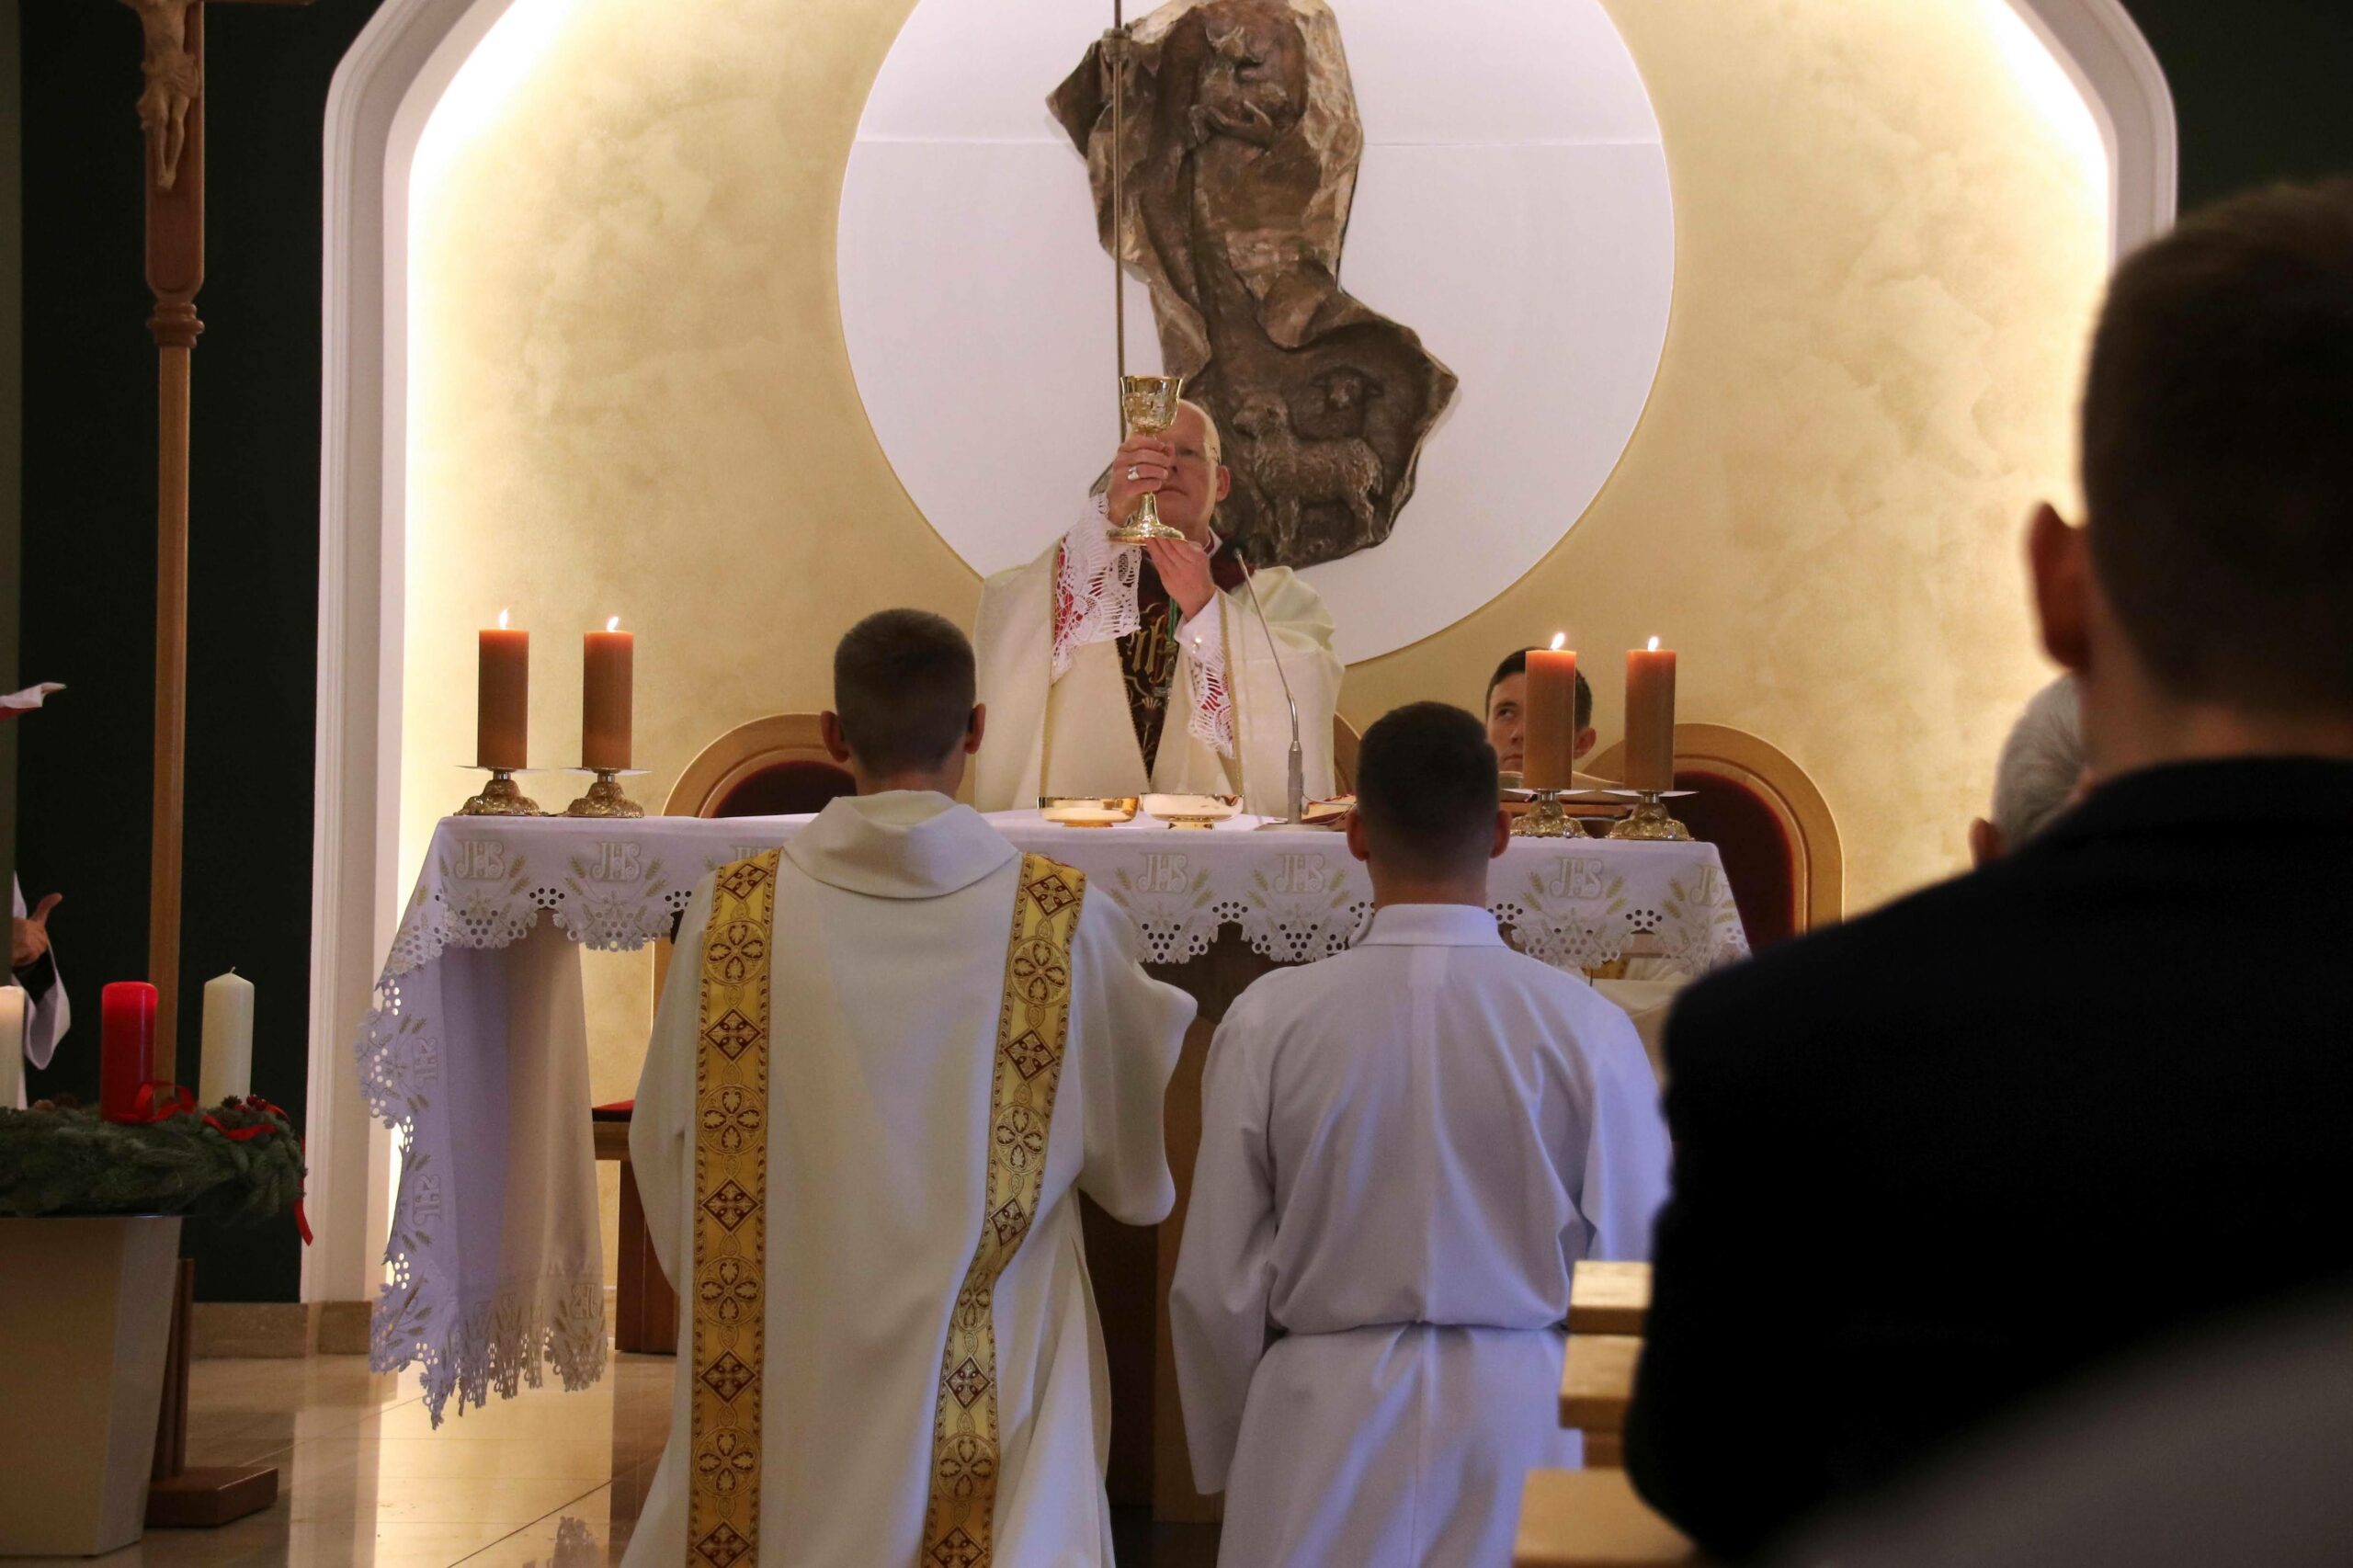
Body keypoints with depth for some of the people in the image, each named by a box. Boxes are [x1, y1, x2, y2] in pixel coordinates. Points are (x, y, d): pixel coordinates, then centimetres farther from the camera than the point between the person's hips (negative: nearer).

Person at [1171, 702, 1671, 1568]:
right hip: (1522, 1421, 0)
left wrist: (1227, 1460, 12)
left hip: (1323, 1434, 0)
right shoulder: (1585, 1027, -9)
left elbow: (1217, 1288, -3)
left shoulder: (1270, 1022, -9)